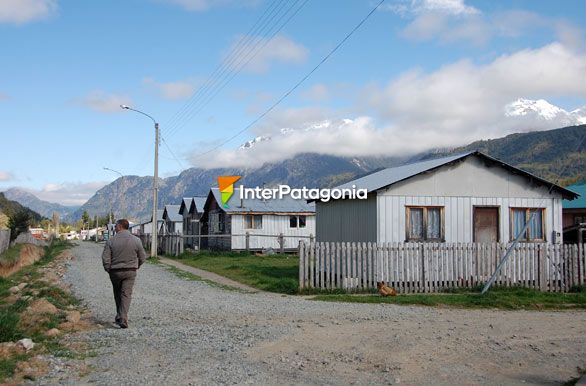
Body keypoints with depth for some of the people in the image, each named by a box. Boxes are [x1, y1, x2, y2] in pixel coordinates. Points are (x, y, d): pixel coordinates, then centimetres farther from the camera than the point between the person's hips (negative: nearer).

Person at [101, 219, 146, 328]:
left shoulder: (111, 240, -8)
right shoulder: (136, 240, -4)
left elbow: (105, 258, -10)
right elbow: (142, 257, 2)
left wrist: (108, 269, 6)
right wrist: (135, 267, 18)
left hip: (115, 271, 0)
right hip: (130, 272, 0)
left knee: (117, 294, 18)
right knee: (126, 294, -1)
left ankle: (120, 316, 27)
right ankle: (123, 319, -12)